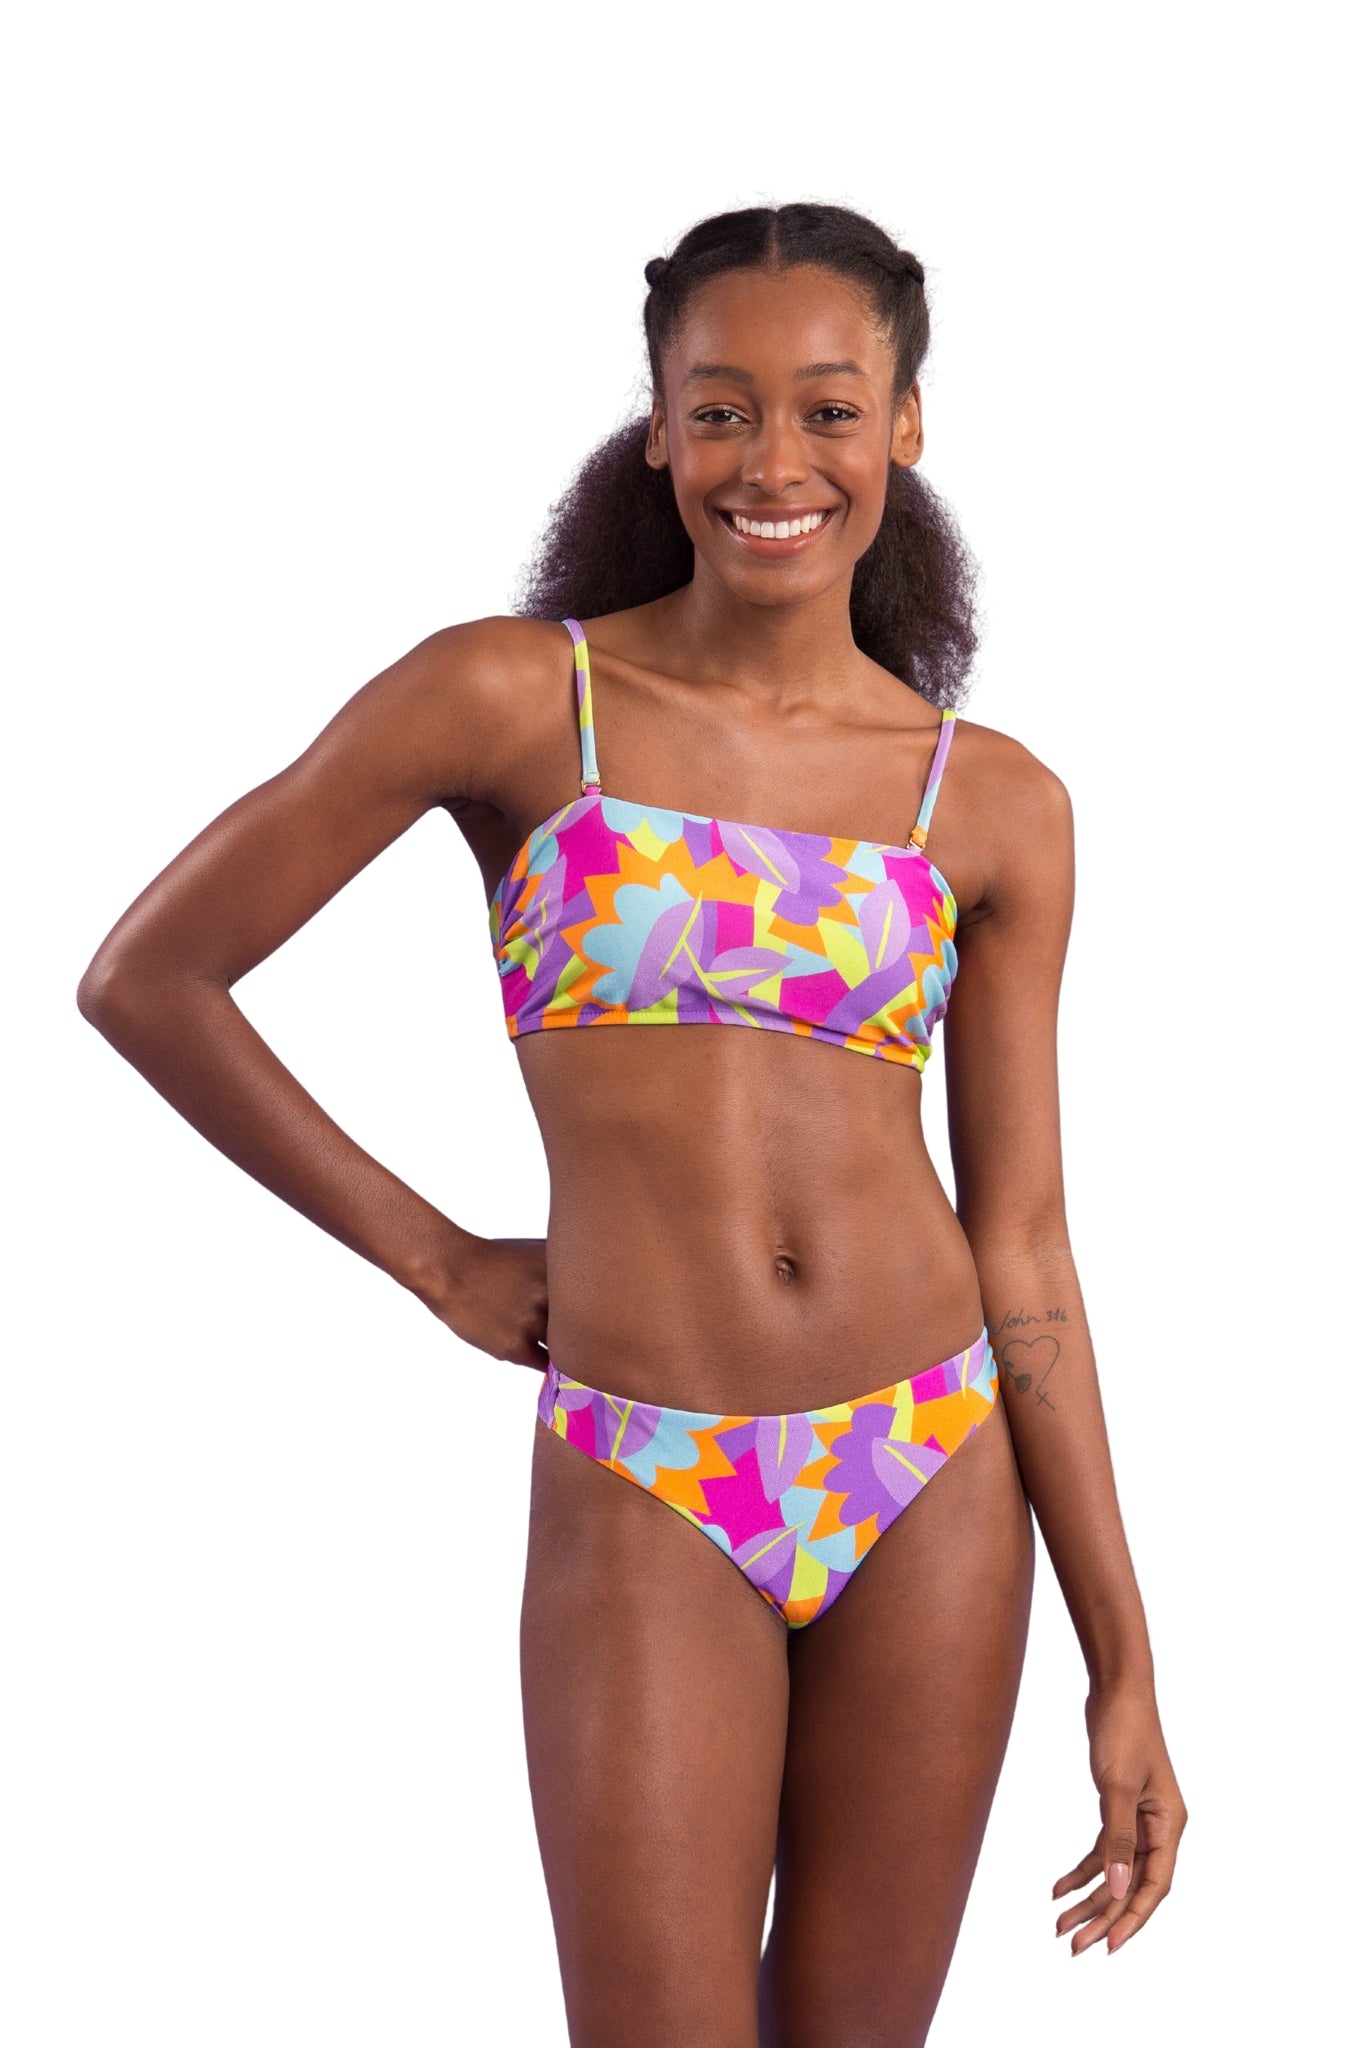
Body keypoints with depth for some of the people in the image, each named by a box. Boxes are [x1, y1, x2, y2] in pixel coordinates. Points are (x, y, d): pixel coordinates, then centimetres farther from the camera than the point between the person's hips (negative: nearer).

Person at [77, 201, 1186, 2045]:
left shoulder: (994, 805, 4)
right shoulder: (509, 699, -3)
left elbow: (1020, 1242, 5)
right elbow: (146, 979, 1)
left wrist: (1124, 1664, 3)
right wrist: (432, 1256, 3)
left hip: (936, 1484, 3)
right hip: (650, 1508, -3)